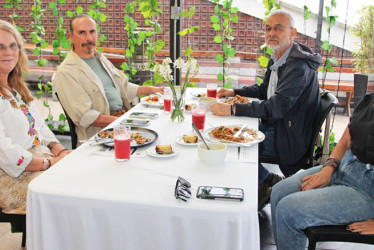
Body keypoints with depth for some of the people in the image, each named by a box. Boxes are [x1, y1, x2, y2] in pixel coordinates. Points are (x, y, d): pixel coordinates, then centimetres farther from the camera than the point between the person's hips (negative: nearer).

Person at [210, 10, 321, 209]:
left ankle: (268, 181, 8)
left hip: (289, 136, -9)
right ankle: (265, 181, 17)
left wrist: (232, 109, -33)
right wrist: (234, 92, 7)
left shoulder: (299, 67, -23)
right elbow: (263, 90, 23)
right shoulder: (276, 60, 8)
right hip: (274, 126, 10)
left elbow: (276, 107, -31)